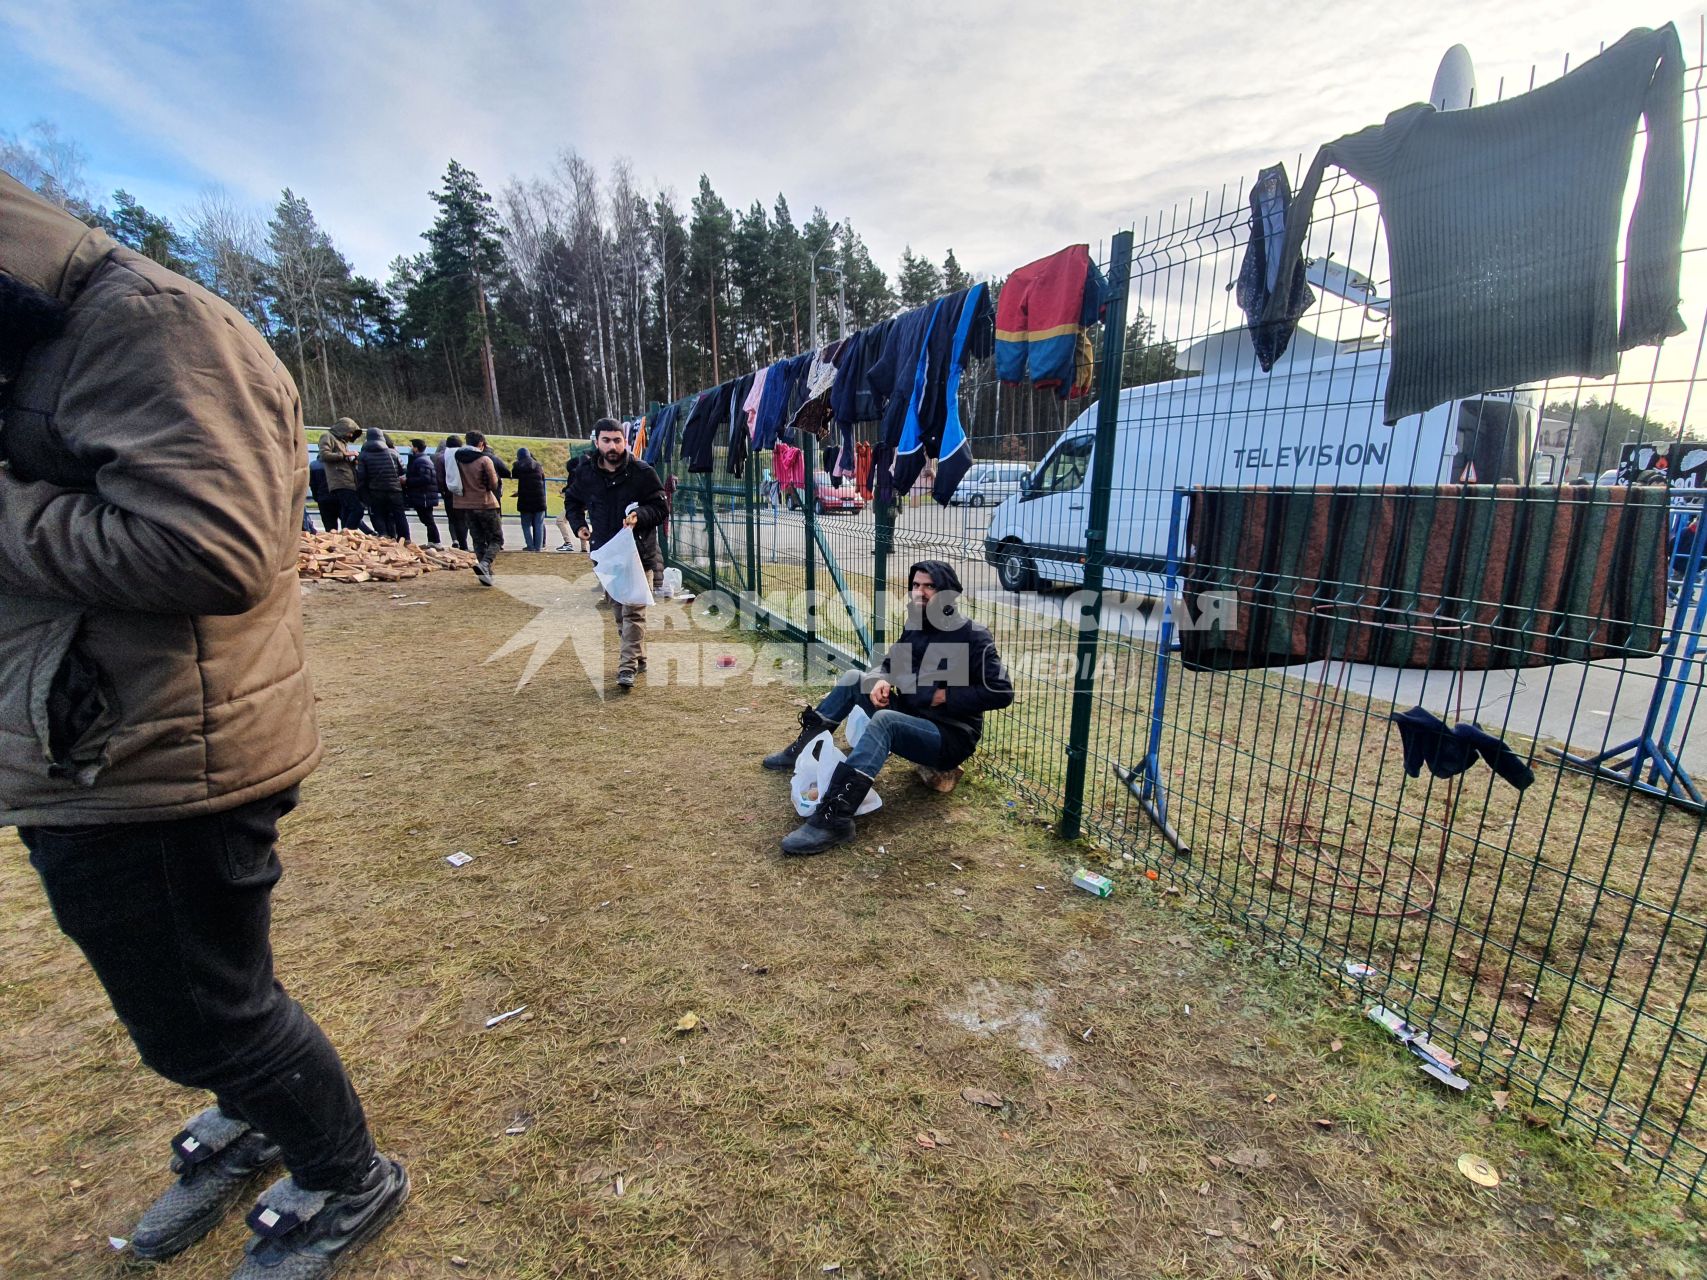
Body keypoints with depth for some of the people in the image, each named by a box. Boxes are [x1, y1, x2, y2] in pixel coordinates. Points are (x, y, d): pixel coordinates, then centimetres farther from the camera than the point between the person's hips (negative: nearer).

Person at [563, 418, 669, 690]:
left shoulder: (642, 473, -8)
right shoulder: (584, 474, 2)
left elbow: (662, 507, -5)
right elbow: (572, 500, 22)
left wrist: (639, 516, -23)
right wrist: (579, 525, 6)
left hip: (638, 552, -5)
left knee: (633, 611, -9)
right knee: (618, 611, 13)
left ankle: (627, 668, -7)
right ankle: (638, 657, 28)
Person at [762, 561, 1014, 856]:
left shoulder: (972, 634, -15)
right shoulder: (916, 625, 7)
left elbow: (1001, 693, -18)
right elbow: (890, 664, 18)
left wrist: (946, 696, -19)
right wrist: (881, 680, -5)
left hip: (951, 736, -8)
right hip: (909, 719, 8)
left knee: (884, 720, -35)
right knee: (853, 679, 4)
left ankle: (834, 819, -43)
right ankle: (803, 748, 13)